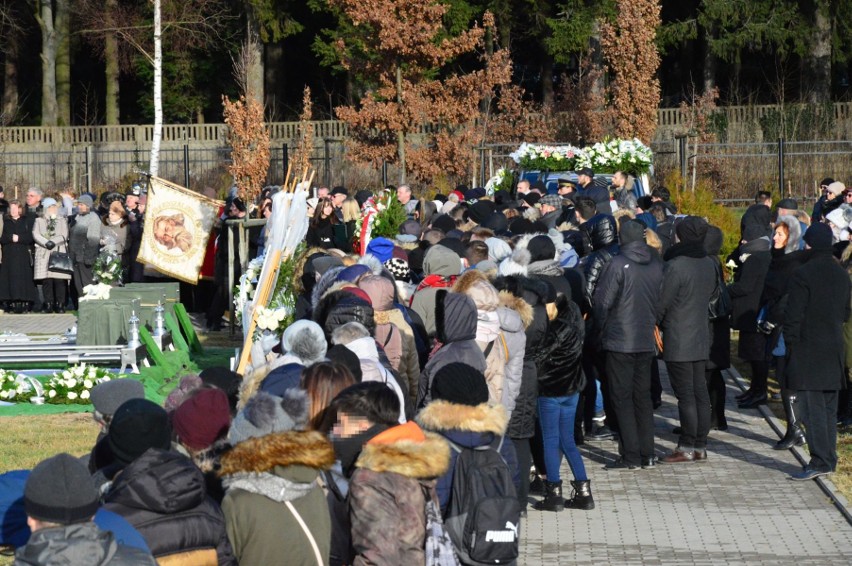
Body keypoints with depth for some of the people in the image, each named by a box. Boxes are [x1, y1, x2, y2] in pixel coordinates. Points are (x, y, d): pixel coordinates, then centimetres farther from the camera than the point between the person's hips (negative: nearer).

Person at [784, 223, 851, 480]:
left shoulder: (802, 275, -15)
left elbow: (793, 315, -14)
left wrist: (790, 343, -4)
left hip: (808, 352, -7)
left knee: (812, 409, -7)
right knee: (829, 406, 13)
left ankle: (820, 461, -11)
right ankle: (829, 459, 17)